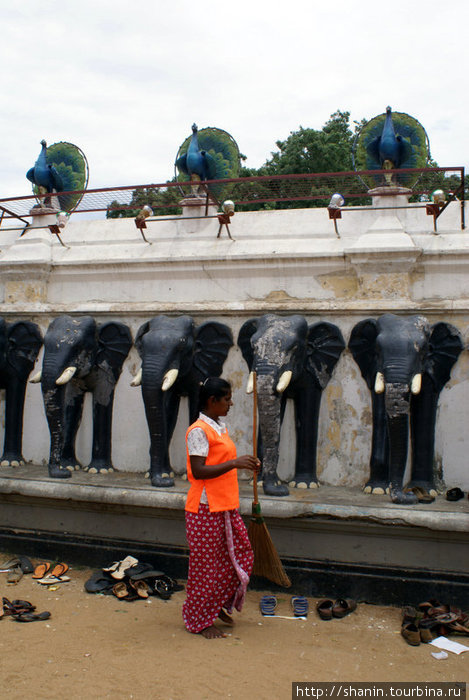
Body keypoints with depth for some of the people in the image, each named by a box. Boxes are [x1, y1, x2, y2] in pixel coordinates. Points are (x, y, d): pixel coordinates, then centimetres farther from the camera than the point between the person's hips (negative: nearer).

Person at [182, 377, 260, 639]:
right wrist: (234, 463, -27)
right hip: (206, 508, -9)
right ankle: (200, 620, 19)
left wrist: (246, 464, 5)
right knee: (206, 564, 3)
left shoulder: (221, 428, 12)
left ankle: (220, 604, 32)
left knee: (242, 557, 13)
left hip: (227, 507, 9)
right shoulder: (198, 430, -16)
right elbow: (198, 471, -23)